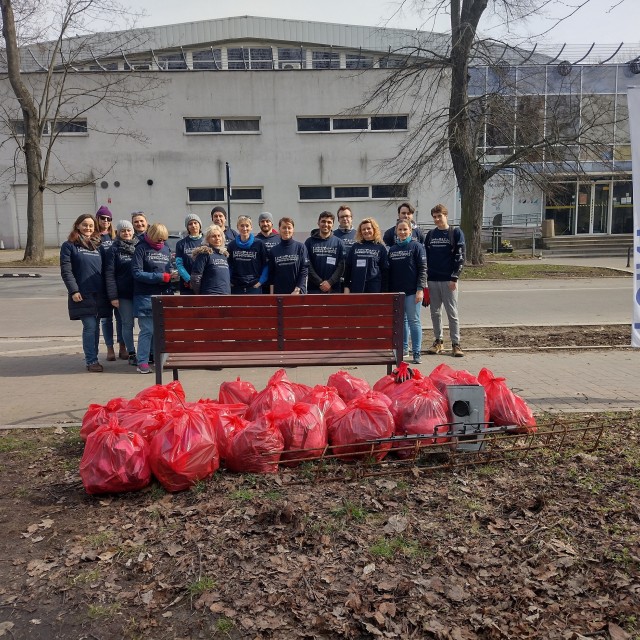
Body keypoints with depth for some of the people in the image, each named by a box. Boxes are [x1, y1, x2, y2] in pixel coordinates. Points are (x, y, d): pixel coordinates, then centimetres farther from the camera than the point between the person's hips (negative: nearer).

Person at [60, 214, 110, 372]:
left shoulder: (98, 246, 16)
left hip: (99, 294, 5)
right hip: (82, 295, -5)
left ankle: (93, 359, 19)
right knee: (90, 326, -9)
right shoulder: (69, 246, 2)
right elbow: (66, 271, -5)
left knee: (95, 327, 9)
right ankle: (91, 361, -1)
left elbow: (105, 270, 17)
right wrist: (74, 291, -15)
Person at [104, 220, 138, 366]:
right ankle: (131, 354, 13)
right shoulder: (113, 250, 0)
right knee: (127, 324, 4)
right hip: (124, 295, -3)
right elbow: (109, 274, -5)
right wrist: (113, 296, -12)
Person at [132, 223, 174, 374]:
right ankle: (142, 362, 3)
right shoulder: (142, 248, -3)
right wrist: (160, 277, -16)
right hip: (146, 296, -5)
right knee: (147, 330, -4)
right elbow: (137, 273, -11)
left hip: (163, 295, 5)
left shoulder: (166, 249, 12)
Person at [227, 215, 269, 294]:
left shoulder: (259, 244, -3)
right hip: (236, 288, 2)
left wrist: (261, 281, -7)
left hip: (254, 287, -2)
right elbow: (227, 265, 10)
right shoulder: (232, 245, 3)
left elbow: (266, 265, -1)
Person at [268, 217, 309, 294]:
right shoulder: (274, 250, 7)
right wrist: (271, 294, 1)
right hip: (279, 293, 2)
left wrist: (297, 290, -11)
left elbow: (304, 270, -4)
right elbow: (271, 273, 7)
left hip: (298, 292, -2)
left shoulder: (300, 247, 0)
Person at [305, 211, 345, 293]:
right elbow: (307, 266, -2)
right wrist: (320, 282, -10)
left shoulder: (338, 242, 7)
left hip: (333, 289, 1)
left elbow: (341, 265, 1)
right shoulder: (309, 242, 4)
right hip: (313, 288, -1)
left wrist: (330, 282, -10)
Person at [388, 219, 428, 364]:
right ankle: (403, 348, 23)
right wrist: (389, 291, 10)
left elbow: (423, 269, -7)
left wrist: (420, 289, -14)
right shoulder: (392, 249, 12)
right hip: (396, 291, 5)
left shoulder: (417, 246, -3)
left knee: (414, 321, -2)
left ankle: (417, 353, 2)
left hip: (412, 291, -5)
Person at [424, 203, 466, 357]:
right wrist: (425, 278, 7)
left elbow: (460, 256, -5)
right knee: (435, 313, 9)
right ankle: (438, 342, 19)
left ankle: (456, 344, 5)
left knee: (452, 313, -1)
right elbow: (425, 257, 13)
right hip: (432, 280, 4)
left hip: (448, 280, -4)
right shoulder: (430, 234, 11)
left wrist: (454, 278, -12)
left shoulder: (456, 232, 0)